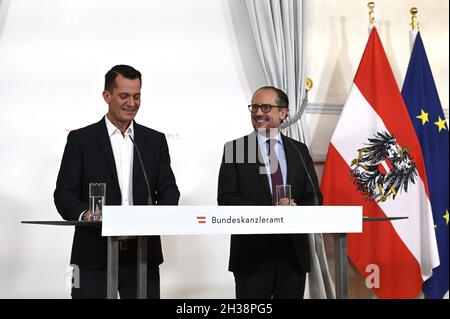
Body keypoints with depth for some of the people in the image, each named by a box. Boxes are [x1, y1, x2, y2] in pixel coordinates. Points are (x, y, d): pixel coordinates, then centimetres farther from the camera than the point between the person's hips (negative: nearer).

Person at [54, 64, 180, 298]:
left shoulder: (155, 140, 11)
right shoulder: (81, 139, 3)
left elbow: (169, 191, 7)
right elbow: (64, 194, -2)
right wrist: (85, 214, -23)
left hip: (143, 255, 3)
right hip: (94, 258, -2)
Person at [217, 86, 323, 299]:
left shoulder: (299, 151, 11)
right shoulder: (235, 149, 2)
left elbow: (314, 197, 8)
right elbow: (226, 199, -6)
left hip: (294, 251, 3)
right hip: (252, 252, -3)